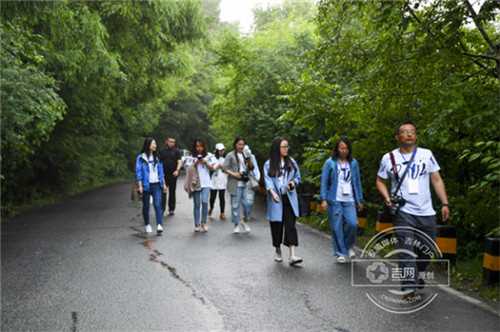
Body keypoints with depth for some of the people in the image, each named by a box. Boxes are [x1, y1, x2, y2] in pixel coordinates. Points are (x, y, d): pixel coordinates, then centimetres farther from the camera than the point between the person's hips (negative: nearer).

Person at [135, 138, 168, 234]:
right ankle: (147, 225, 21)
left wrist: (164, 184, 14)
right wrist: (140, 186, -11)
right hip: (146, 185, -2)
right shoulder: (141, 157, -1)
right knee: (146, 205, 7)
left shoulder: (157, 157, 13)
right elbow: (138, 172, -4)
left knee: (157, 204, -11)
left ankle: (159, 225, -16)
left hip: (156, 185, 2)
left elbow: (161, 171, 17)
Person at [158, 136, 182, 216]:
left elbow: (179, 161, -6)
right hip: (163, 175, 0)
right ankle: (162, 209, -6)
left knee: (172, 192, 8)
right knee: (163, 192, -6)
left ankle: (171, 209, 17)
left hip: (173, 175, 0)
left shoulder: (176, 151, 3)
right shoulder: (161, 151, 7)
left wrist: (177, 170, -23)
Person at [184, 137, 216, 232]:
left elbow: (212, 168, 5)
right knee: (197, 204, 1)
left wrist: (205, 163, -11)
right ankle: (197, 224, 10)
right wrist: (196, 163, -12)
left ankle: (204, 222, 0)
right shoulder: (191, 157, 6)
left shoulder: (208, 156, 7)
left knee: (204, 201, -16)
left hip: (206, 182, 0)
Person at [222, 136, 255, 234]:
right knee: (235, 204, -1)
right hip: (235, 184, -4)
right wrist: (234, 174, -17)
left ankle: (244, 221, 18)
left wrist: (249, 161, -6)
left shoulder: (246, 155, 16)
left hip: (245, 183, 4)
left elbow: (252, 168, 14)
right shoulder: (231, 155, 1)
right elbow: (224, 168, -5)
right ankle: (236, 224, 10)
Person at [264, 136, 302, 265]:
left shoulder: (291, 162, 10)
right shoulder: (269, 164, 1)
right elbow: (268, 181, -9)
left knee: (290, 225, -9)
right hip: (276, 200, -1)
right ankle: (278, 252, 27)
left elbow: (298, 177, 16)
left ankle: (292, 255, -14)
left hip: (289, 199, 1)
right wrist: (273, 193, -27)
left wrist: (293, 183, -7)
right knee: (277, 226, 6)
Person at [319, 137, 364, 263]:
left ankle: (348, 246, 14)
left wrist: (360, 200, 14)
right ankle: (340, 253, 11)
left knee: (353, 223, -12)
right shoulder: (330, 163, 2)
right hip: (334, 200, -2)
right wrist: (323, 199, -6)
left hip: (349, 200, 2)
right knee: (336, 226, -2)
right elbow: (324, 182, 1)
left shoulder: (353, 163, 11)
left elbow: (357, 182, 16)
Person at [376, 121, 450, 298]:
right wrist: (387, 197, -5)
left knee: (427, 250, 11)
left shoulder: (426, 154, 7)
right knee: (405, 250, -13)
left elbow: (436, 180, 8)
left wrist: (445, 203, 0)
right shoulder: (389, 158, 3)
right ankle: (409, 285, -9)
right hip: (403, 211, -2)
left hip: (426, 212, 3)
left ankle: (417, 275, 37)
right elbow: (380, 180, 13)